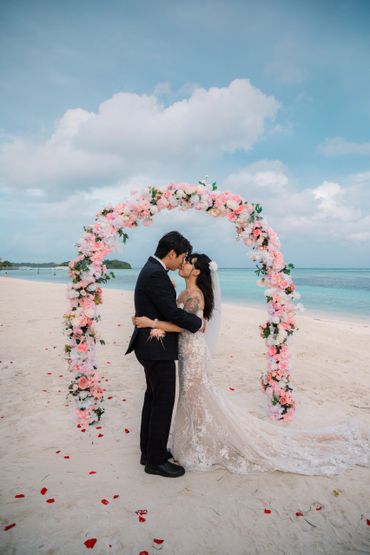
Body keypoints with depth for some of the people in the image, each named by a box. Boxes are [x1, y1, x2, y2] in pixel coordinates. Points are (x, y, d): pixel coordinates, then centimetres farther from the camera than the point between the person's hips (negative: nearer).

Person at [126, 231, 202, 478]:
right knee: (164, 402, 1)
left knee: (153, 399, 19)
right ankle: (156, 460, 15)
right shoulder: (156, 274, -21)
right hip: (158, 349, -11)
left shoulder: (152, 269, 11)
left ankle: (149, 451, 33)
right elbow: (172, 312, -22)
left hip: (152, 347, 11)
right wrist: (198, 322, -9)